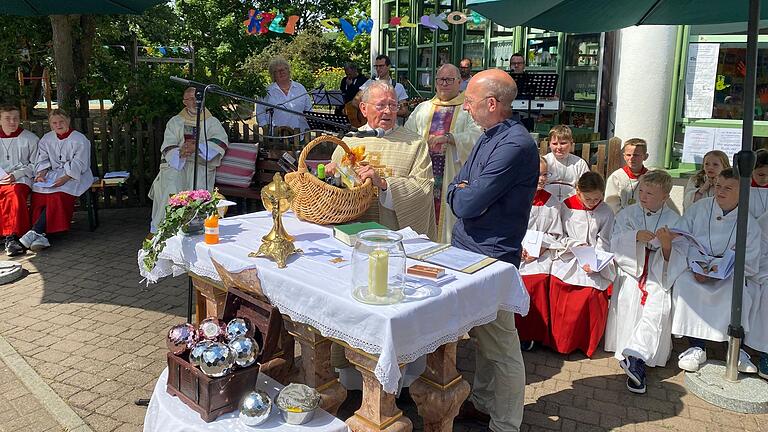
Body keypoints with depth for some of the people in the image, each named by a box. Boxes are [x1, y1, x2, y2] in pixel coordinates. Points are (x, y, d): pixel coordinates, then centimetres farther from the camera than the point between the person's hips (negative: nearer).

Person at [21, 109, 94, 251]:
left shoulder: (80, 139, -2)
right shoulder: (46, 139, 16)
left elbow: (78, 165, -10)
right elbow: (42, 161, 10)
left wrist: (65, 178, -24)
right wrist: (41, 174, -12)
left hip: (76, 176, -4)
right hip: (53, 174, 4)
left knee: (58, 195, -33)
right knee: (38, 190, -27)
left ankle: (35, 231, -34)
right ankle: (40, 236, -36)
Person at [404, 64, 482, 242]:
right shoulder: (423, 108, 18)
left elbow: (476, 135, -11)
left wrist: (449, 137, -23)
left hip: (453, 174, -3)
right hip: (424, 170, 3)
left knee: (449, 218, -3)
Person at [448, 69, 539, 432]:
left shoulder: (515, 145, -21)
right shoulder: (488, 137, 11)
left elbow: (468, 204, -23)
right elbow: (454, 190, 14)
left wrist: (461, 194, -1)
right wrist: (463, 193, -9)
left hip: (491, 259, -10)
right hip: (469, 252, 10)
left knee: (502, 348, 4)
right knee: (482, 337, 23)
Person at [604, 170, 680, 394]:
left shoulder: (674, 220, 5)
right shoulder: (627, 214, 8)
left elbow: (673, 260, 3)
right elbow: (615, 246, 0)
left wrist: (666, 243, -18)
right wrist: (635, 236, -17)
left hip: (659, 276, 0)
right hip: (631, 273, 1)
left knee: (659, 307, -27)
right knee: (628, 300, -26)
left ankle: (636, 355, -35)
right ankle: (638, 365, -22)